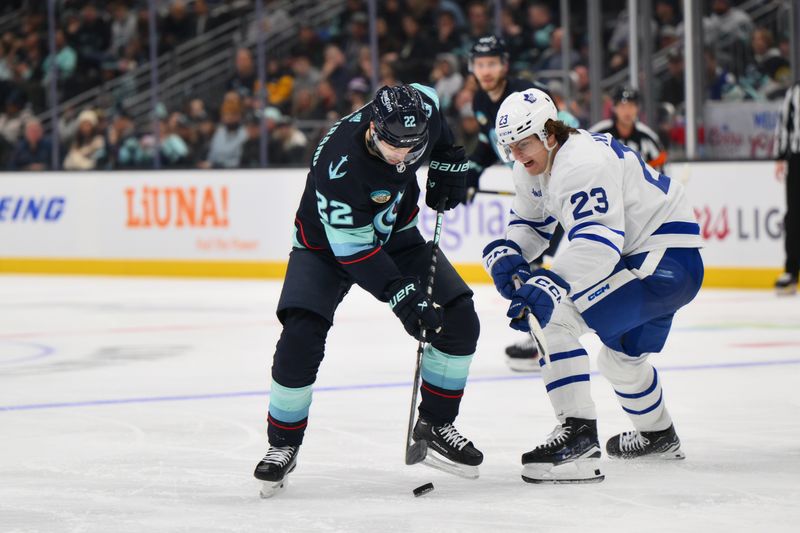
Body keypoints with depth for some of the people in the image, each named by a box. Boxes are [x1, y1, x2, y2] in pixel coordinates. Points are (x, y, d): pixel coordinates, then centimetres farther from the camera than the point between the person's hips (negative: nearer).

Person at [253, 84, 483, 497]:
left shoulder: (420, 110, -24)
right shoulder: (339, 164, -39)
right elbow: (353, 248, -33)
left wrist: (447, 163, 1)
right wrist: (403, 298, -36)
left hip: (396, 233, 5)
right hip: (327, 243, -5)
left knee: (459, 319, -6)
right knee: (301, 336, -23)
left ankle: (435, 424, 11)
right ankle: (283, 444, -3)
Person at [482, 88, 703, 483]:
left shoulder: (583, 162, -26)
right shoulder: (534, 169, 5)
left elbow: (598, 240, -36)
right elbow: (530, 224, 15)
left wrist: (549, 285, -47)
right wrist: (505, 253, -7)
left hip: (667, 255, -11)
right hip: (635, 256, 11)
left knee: (554, 317, -22)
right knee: (621, 356, 30)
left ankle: (577, 431, -27)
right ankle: (658, 436, 56)